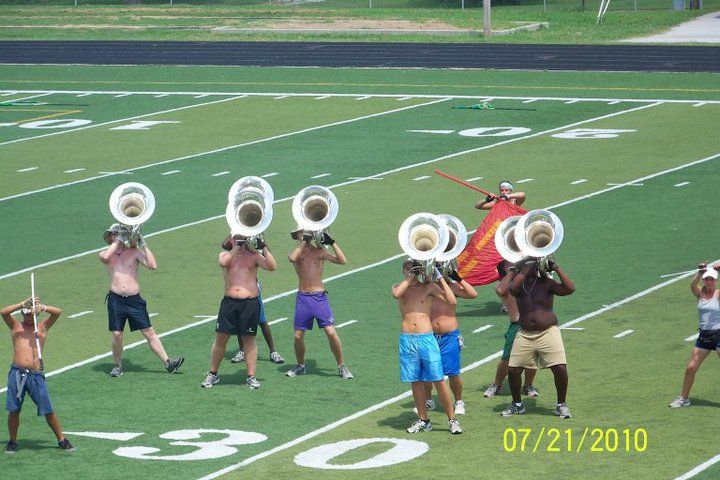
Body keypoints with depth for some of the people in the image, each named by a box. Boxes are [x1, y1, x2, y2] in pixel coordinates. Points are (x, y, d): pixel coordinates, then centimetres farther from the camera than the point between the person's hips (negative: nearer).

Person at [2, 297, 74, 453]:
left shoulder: (43, 327, 14)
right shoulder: (16, 326, 12)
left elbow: (57, 312, 2)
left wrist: (41, 307, -13)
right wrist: (23, 304, -10)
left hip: (36, 374, 0)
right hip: (17, 373, 0)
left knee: (48, 410, 1)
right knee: (13, 410, 3)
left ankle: (62, 440, 11)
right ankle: (12, 442, 17)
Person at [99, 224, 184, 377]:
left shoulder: (134, 253, 6)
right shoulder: (106, 254, 7)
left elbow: (153, 266, -7)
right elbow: (105, 257, -19)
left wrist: (143, 245, -8)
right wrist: (118, 242, -10)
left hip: (134, 300, 0)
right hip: (116, 300, 0)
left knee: (149, 332, 0)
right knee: (117, 335, 0)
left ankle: (167, 363, 0)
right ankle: (117, 366, 19)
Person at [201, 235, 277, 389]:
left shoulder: (254, 256, 9)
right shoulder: (226, 254, 12)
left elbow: (272, 266, -7)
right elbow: (223, 262, -13)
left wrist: (263, 248, -14)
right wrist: (237, 247, -13)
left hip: (250, 302, -1)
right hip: (229, 301, 1)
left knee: (249, 339, 3)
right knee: (221, 338, 1)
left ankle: (251, 377, 8)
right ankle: (212, 374, 12)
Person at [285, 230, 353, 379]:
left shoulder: (319, 252, 5)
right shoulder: (296, 252, 5)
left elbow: (341, 260, -5)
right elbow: (292, 258, -20)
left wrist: (332, 243, -10)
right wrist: (303, 242, -14)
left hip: (319, 297, -1)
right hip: (302, 298, 1)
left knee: (331, 332, -11)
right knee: (298, 335, 4)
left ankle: (342, 367, 1)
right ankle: (300, 366, 27)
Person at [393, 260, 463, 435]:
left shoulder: (429, 287, 7)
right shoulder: (399, 287, 12)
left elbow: (452, 301, -4)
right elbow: (396, 294, -13)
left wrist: (440, 278, -3)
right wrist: (410, 277, -5)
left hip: (427, 339, -2)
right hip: (407, 340, 2)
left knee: (438, 380, -5)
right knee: (416, 381, 7)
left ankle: (452, 419, 0)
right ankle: (423, 420, 17)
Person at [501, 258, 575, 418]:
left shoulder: (546, 283, 0)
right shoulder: (520, 284, 3)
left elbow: (569, 289, -13)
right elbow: (512, 288, -22)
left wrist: (557, 269, -15)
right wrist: (526, 270, -19)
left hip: (548, 332, -2)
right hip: (525, 334, 2)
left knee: (560, 369, -13)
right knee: (513, 370, -1)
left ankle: (561, 404, 6)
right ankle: (517, 404, 21)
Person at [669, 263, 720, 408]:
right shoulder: (700, 294, 4)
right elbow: (693, 285, -17)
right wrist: (700, 272, -30)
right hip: (704, 336, 4)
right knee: (690, 368, 5)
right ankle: (683, 398, 20)